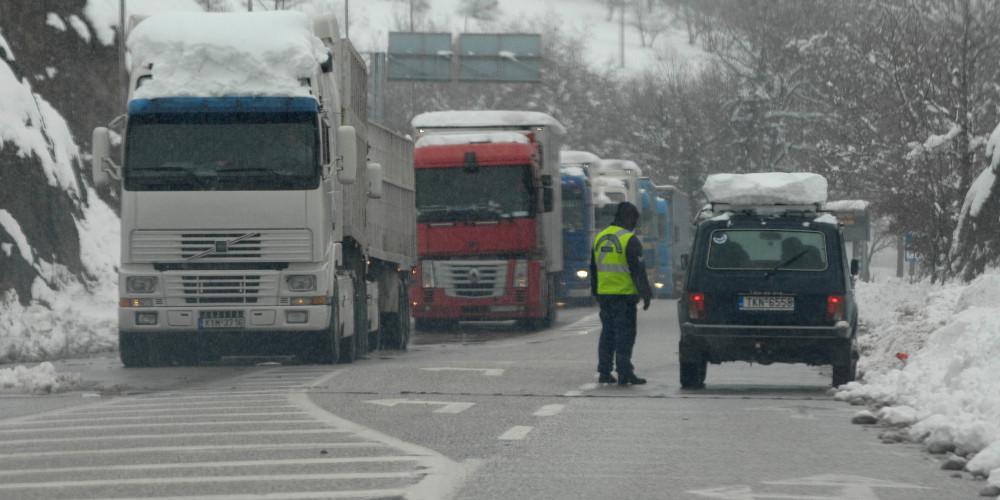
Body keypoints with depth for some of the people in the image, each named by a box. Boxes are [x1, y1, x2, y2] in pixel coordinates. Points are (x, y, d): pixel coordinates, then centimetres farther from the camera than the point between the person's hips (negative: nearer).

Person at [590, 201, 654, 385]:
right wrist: (646, 294, -9)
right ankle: (624, 373, -8)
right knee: (625, 334, -5)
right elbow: (638, 270, -14)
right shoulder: (630, 240, -11)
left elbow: (593, 269, 18)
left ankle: (604, 372, 13)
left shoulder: (600, 238, 12)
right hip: (624, 294, -7)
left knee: (607, 332, 13)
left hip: (604, 294, 7)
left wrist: (596, 292, 25)